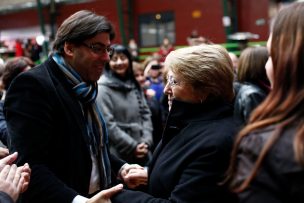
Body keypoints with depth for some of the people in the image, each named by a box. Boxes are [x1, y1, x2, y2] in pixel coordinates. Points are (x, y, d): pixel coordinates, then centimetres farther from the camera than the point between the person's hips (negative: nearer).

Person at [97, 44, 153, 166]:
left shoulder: (134, 85, 11)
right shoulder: (103, 88, -8)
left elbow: (145, 113, 10)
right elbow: (107, 124, -14)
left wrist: (146, 142, -4)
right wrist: (132, 146, -14)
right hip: (118, 154, -5)